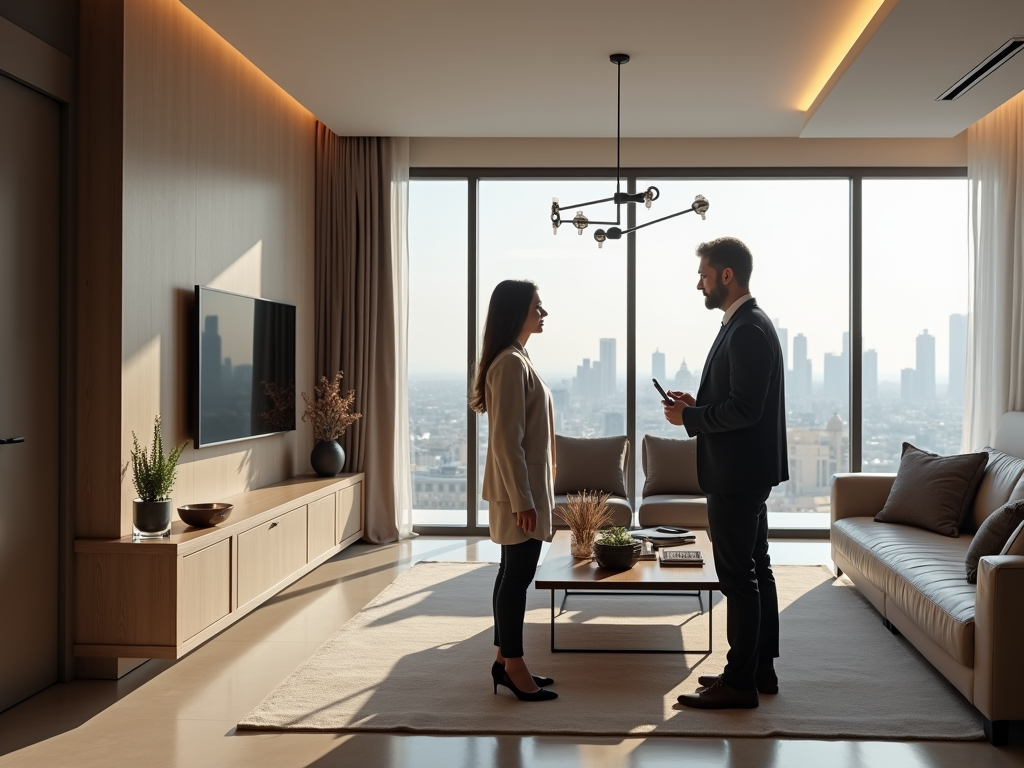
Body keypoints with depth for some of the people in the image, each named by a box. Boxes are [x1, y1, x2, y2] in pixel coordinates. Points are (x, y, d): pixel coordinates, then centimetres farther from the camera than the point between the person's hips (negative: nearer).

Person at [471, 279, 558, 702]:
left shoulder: (516, 358, 14)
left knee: (513, 572, 13)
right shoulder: (512, 363, -17)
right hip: (519, 488, -10)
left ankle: (504, 661, 21)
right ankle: (514, 668, 6)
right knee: (518, 574, -3)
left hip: (526, 485, 10)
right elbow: (507, 438, -21)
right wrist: (522, 499, -21)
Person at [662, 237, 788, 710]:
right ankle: (760, 669, 25)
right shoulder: (746, 325, 15)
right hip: (745, 471, 11)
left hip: (737, 475, -11)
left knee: (737, 576, -4)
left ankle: (740, 681, 4)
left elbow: (744, 408, -25)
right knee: (754, 570, 15)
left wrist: (689, 417, -14)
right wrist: (697, 406, 8)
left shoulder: (748, 330, -19)